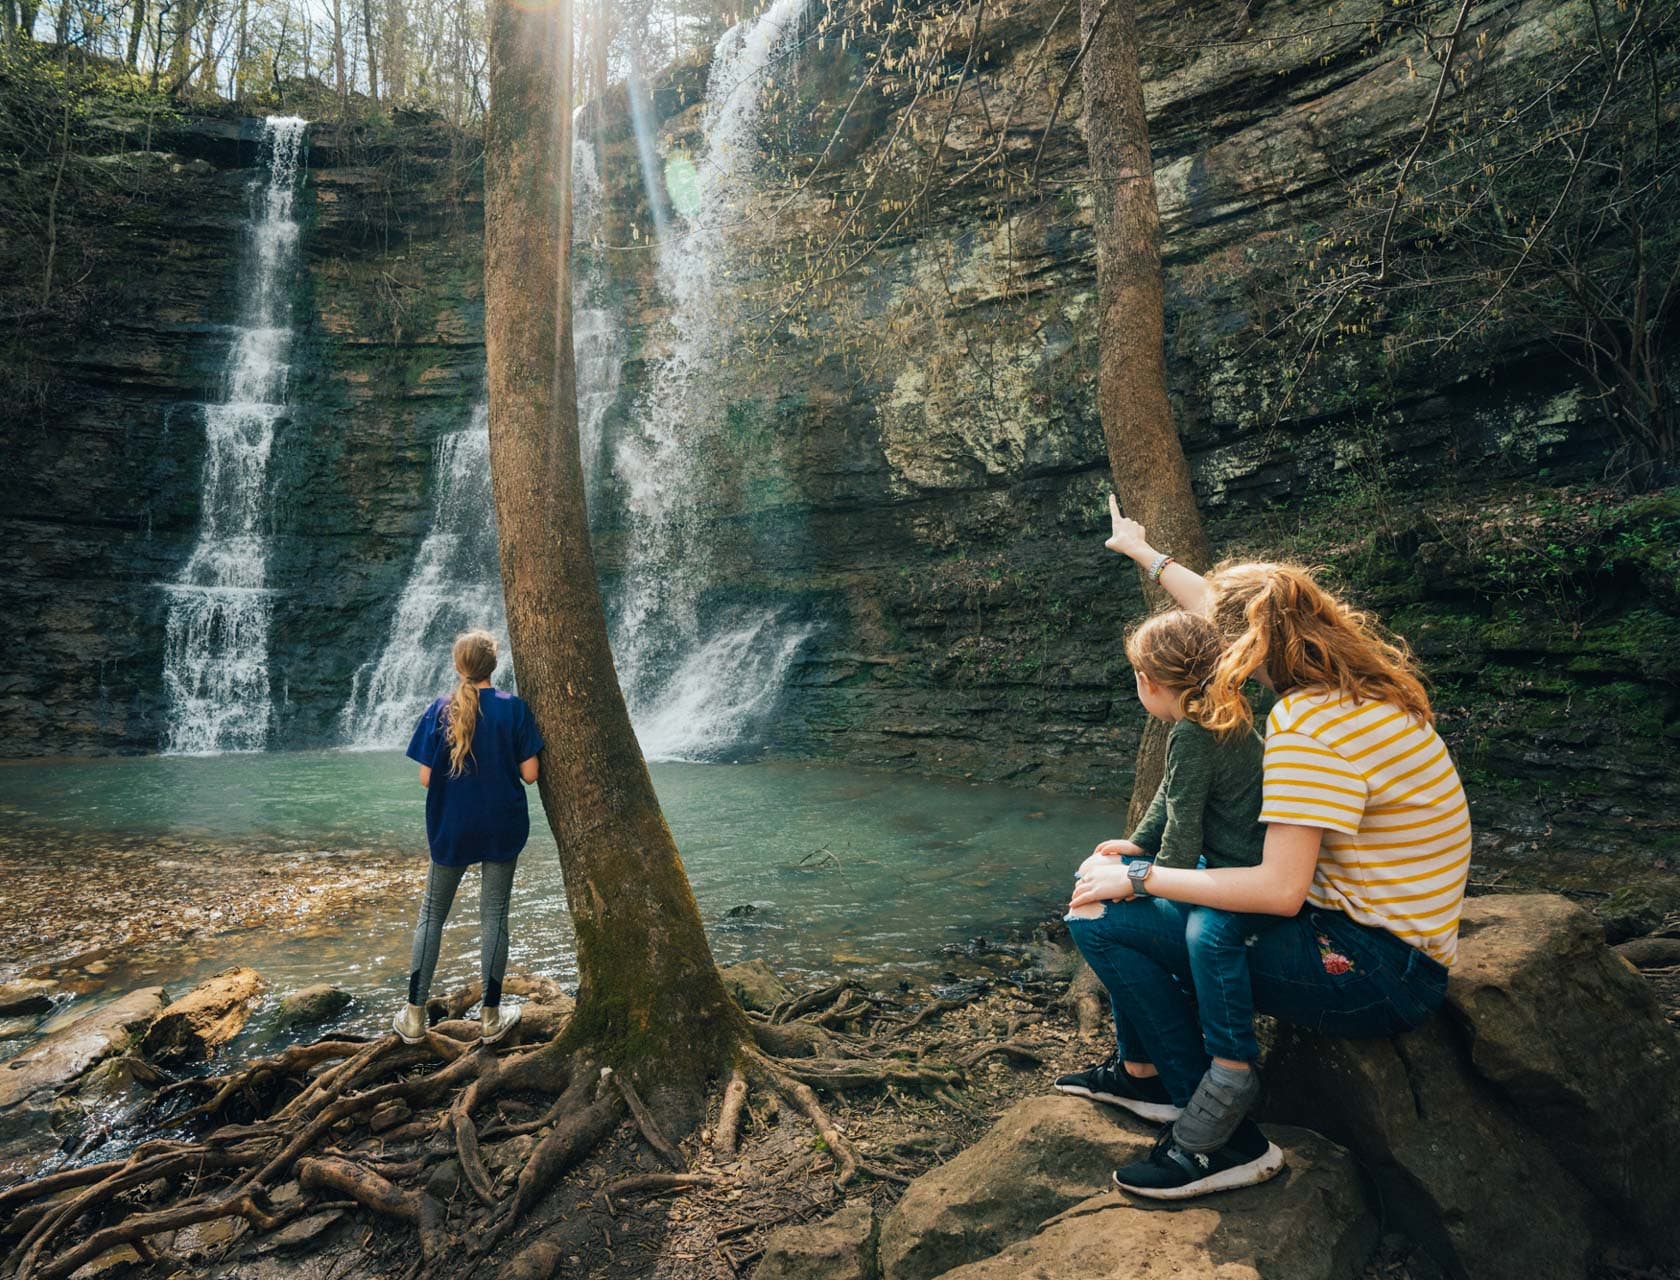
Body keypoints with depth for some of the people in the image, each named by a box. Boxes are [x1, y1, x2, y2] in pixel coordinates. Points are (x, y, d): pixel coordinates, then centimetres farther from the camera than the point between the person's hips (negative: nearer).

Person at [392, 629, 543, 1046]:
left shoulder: (440, 711, -6)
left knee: (431, 915, 14)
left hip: (451, 829, 1)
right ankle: (490, 1017, 17)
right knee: (494, 917, 8)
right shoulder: (515, 708, -9)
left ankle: (414, 1016, 19)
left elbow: (426, 778, -7)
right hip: (502, 829, -1)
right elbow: (529, 774, -10)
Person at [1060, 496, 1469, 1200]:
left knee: (1103, 921, -15)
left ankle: (1221, 1140, -5)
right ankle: (1147, 1064, 25)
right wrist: (1146, 553, 30)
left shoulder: (1309, 723, -24)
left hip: (1374, 972, -10)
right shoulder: (1361, 681, 4)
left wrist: (1137, 880, -19)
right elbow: (1230, 610, 18)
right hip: (1399, 946, 10)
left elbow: (1279, 890, -29)